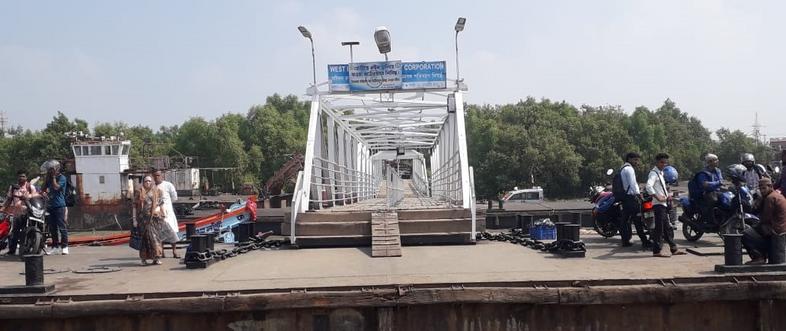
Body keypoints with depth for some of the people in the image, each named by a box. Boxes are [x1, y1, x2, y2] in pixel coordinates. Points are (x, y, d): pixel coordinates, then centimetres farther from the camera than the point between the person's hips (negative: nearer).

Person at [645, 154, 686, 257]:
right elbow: (648, 186, -28)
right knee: (659, 228, -8)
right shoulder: (654, 173, -11)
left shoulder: (661, 173, 20)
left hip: (664, 204, 10)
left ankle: (674, 249, 20)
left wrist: (668, 195, 14)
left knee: (667, 228, 14)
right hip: (658, 204, -10)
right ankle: (656, 251, -5)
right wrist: (658, 197, -27)